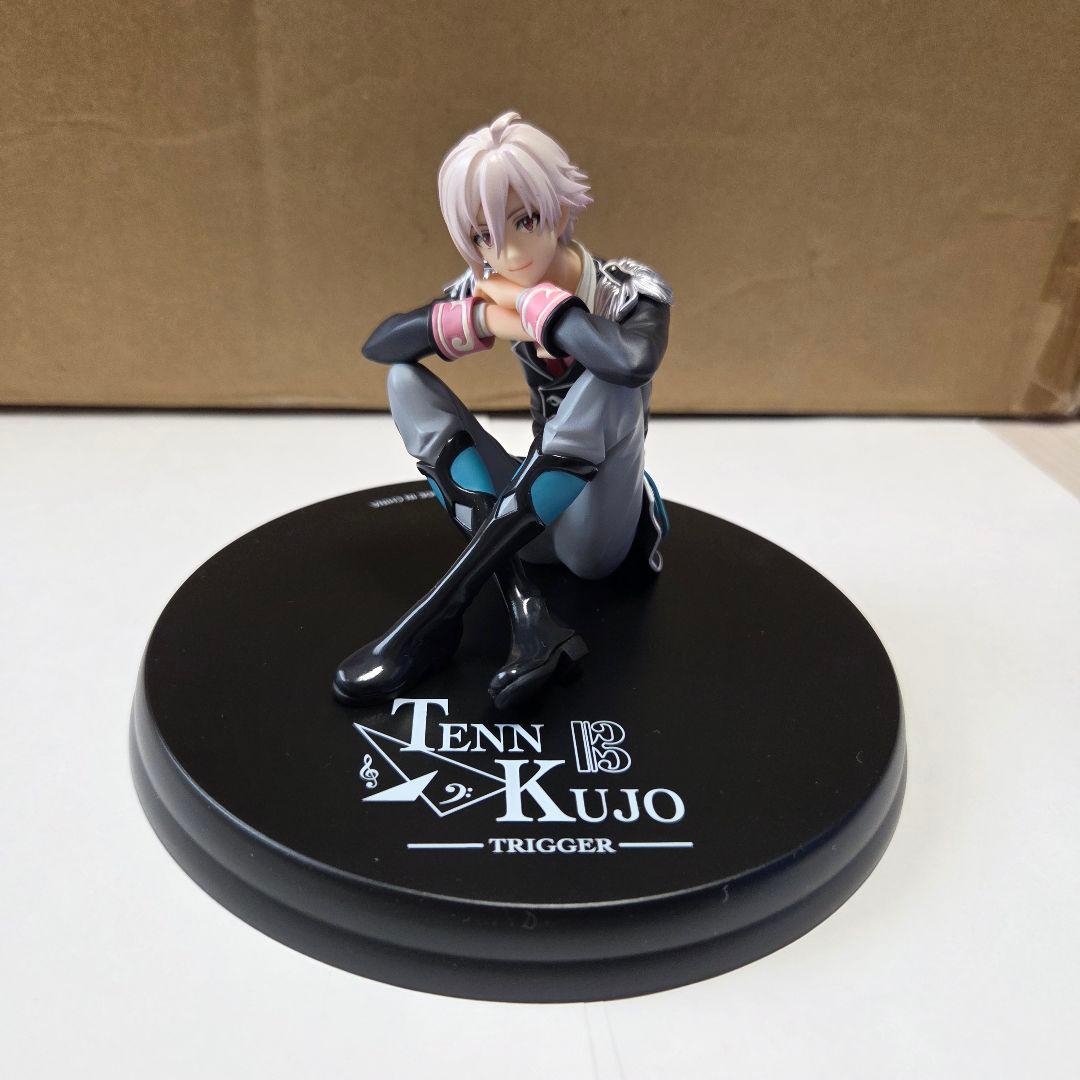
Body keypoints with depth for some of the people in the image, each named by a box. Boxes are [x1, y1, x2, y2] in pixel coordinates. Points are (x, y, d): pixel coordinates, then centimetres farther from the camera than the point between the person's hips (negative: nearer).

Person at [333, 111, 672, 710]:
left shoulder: (631, 290, -16)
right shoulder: (492, 287, -3)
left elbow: (633, 362, -41)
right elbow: (378, 343, -8)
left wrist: (535, 302, -26)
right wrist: (483, 318, -23)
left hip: (592, 532, -5)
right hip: (531, 511, 5)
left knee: (611, 388, -33)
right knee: (404, 379, -10)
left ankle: (437, 612, -34)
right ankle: (525, 612, -28)